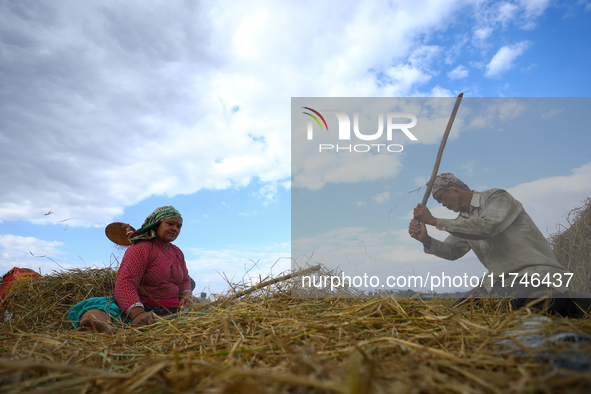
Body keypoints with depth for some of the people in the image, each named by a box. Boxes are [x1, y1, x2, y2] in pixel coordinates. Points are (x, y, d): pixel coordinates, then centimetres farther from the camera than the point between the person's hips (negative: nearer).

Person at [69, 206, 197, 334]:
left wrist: (186, 294, 3)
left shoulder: (177, 252, 19)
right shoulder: (141, 248, -4)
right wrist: (137, 313, -36)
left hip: (172, 310, 5)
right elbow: (125, 283, -19)